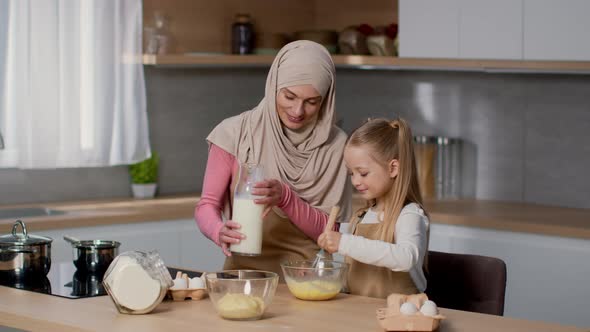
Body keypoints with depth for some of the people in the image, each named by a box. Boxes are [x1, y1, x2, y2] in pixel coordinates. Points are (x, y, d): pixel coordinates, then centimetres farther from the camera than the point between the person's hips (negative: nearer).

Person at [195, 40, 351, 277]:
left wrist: (285, 198, -18)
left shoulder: (334, 144, -1)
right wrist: (219, 231, -22)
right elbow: (207, 206, 0)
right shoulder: (235, 133, -4)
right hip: (245, 269, 0)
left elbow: (329, 230, -1)